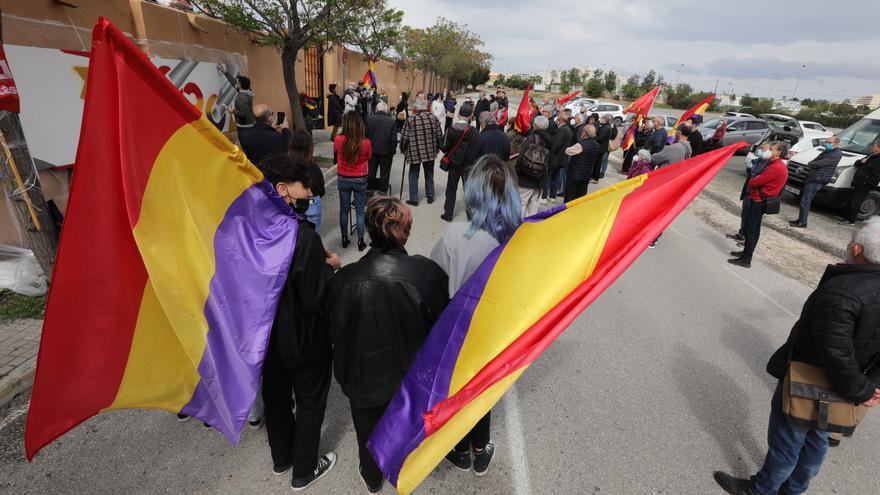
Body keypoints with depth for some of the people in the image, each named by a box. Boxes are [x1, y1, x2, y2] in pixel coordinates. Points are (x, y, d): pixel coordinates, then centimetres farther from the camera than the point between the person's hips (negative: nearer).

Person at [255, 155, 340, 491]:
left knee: (275, 396, 26)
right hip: (303, 340, -6)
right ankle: (304, 471, 39)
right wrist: (330, 266, -9)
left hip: (266, 334, 7)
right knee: (310, 403, 18)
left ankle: (281, 457, 51)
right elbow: (314, 298, -26)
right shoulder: (303, 236, -30)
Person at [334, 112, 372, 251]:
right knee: (360, 211, 10)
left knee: (344, 209, 15)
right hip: (360, 180, -1)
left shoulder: (339, 140, -14)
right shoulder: (366, 143, -18)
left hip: (343, 179, 2)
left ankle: (344, 238, 26)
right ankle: (360, 241, 15)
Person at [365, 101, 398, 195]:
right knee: (384, 175, 8)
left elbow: (366, 135, -2)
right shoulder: (392, 121, -10)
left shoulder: (370, 119, -5)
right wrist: (393, 151, 2)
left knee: (371, 173, 15)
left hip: (372, 150, 2)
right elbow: (394, 138, -10)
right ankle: (383, 193, 13)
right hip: (386, 151, -2)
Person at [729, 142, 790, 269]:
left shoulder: (776, 168, -20)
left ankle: (746, 260, -5)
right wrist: (755, 181, -3)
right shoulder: (780, 166, 13)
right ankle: (747, 252, 27)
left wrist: (750, 182, 1)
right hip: (762, 201, 10)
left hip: (759, 201, -10)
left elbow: (755, 182, -19)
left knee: (750, 228, -7)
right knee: (754, 228, 16)